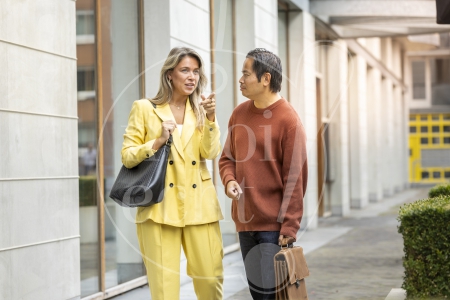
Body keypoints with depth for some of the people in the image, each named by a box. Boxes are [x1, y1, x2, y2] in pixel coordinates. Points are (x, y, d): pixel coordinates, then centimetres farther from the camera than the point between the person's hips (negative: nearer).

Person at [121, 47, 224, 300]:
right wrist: (157, 142, -14)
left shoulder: (201, 110, 13)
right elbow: (127, 157, -1)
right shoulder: (144, 108, 2)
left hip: (199, 205, 3)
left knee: (211, 279, 3)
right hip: (160, 205, -3)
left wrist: (210, 118, -13)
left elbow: (211, 153, -2)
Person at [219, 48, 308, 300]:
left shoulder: (288, 119, -11)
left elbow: (294, 178, -12)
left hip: (274, 225, -6)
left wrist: (289, 227, -15)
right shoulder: (239, 114, 9)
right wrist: (229, 180, -5)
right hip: (245, 221, 6)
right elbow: (228, 157, 18)